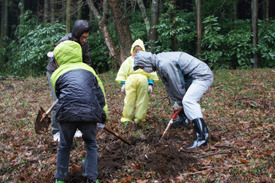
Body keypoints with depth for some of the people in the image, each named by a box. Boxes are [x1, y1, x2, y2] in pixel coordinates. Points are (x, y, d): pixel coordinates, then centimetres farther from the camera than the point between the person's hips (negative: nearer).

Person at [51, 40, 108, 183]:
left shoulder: (57, 73, 19)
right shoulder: (88, 69, 23)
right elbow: (100, 94, 20)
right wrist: (103, 118, 24)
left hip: (66, 112, -1)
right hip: (90, 113, 1)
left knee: (64, 145, 21)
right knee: (90, 144, 23)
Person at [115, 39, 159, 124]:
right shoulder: (129, 60, 19)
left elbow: (151, 73, 15)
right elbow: (122, 73, 17)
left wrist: (150, 84, 6)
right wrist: (123, 84, 8)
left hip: (143, 80, 0)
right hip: (131, 80, 0)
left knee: (142, 99, -3)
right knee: (129, 99, -4)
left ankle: (139, 117, 7)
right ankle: (126, 117, 3)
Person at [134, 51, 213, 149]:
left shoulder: (164, 64, -24)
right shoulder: (159, 64, 10)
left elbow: (176, 84, -18)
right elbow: (168, 85, 15)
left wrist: (179, 102, -5)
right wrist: (175, 101, 11)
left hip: (203, 76, -10)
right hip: (193, 77, 10)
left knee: (188, 101, -24)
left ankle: (203, 137, -29)